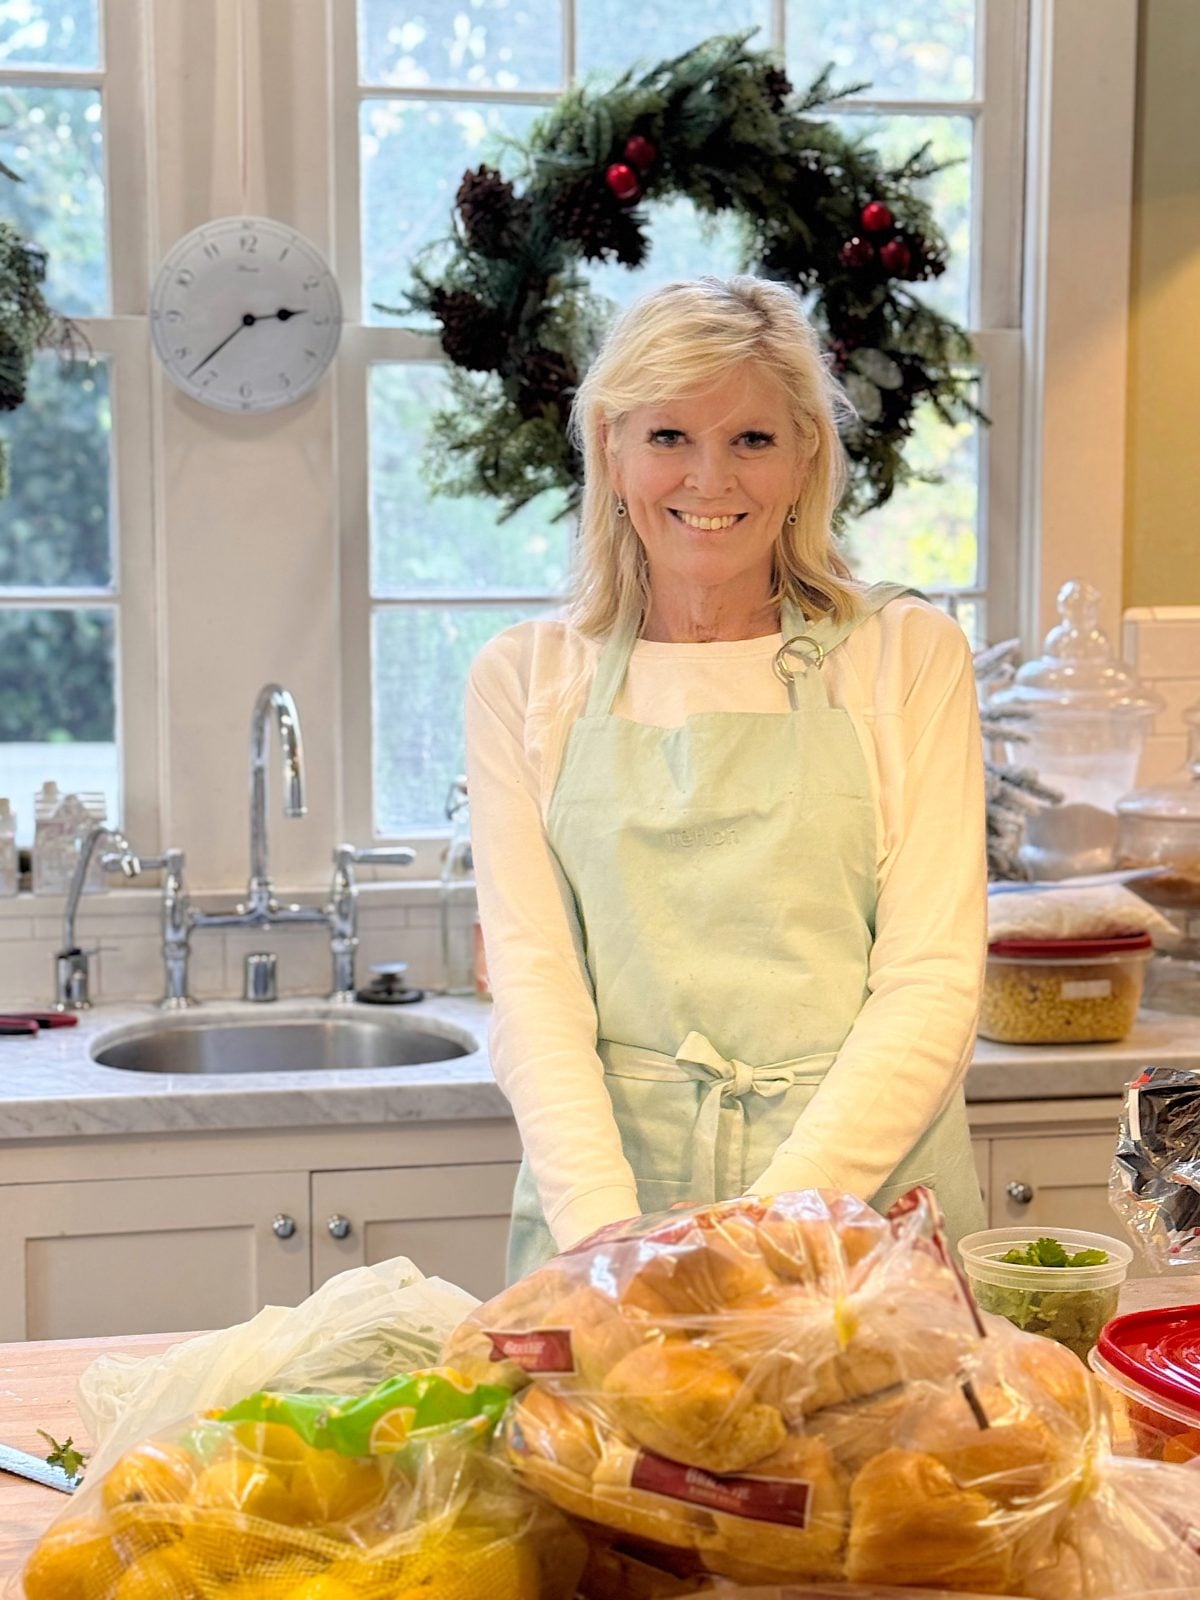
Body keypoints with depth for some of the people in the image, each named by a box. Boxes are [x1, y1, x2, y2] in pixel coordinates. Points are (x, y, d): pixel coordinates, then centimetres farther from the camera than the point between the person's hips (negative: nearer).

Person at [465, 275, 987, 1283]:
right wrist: (607, 1232, -14)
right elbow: (532, 980, 0)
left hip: (864, 1192, 0)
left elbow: (932, 982, -2)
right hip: (598, 1208, 1)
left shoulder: (907, 653, 4)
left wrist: (776, 1219, -14)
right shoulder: (525, 678, 7)